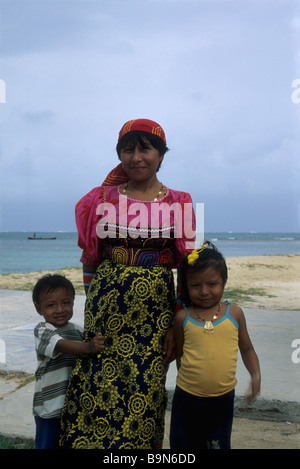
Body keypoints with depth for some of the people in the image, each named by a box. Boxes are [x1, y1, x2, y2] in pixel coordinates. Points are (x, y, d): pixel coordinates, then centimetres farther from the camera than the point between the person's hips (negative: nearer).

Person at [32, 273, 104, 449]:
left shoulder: (78, 331, 5)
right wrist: (88, 347, -47)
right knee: (47, 444, 7)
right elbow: (61, 345, -31)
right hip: (49, 406, -5)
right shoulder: (42, 331, -12)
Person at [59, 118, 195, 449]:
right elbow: (89, 261, 10)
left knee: (145, 395, 5)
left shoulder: (179, 204, 1)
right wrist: (92, 307, 8)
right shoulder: (103, 200, 3)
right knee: (97, 388, 3)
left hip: (156, 313, -1)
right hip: (107, 309, 1)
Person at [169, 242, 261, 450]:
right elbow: (180, 354, 6)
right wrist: (187, 378, 1)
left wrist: (256, 375, -5)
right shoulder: (183, 317, -4)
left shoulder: (234, 313, -2)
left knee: (218, 443, 15)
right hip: (187, 399, 0)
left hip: (222, 400, 1)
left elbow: (247, 348, 8)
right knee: (183, 444, 14)